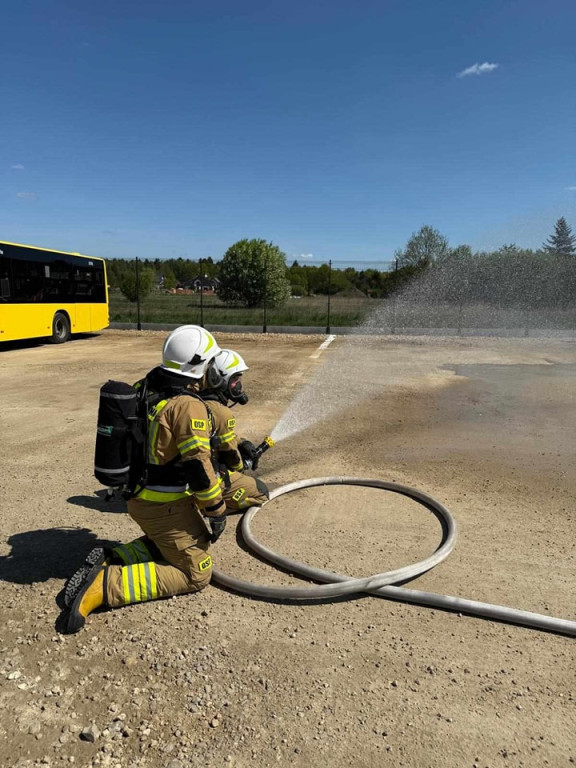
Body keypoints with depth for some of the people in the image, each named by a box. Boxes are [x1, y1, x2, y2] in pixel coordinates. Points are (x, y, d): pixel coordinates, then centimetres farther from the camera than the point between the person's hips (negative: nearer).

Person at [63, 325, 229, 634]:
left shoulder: (150, 393, 4)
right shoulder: (189, 406, -23)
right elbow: (198, 466, -24)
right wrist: (217, 511, -12)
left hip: (139, 496, 9)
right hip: (165, 507, -9)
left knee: (164, 544, 31)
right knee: (196, 574, 4)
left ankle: (108, 561, 11)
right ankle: (106, 584, -8)